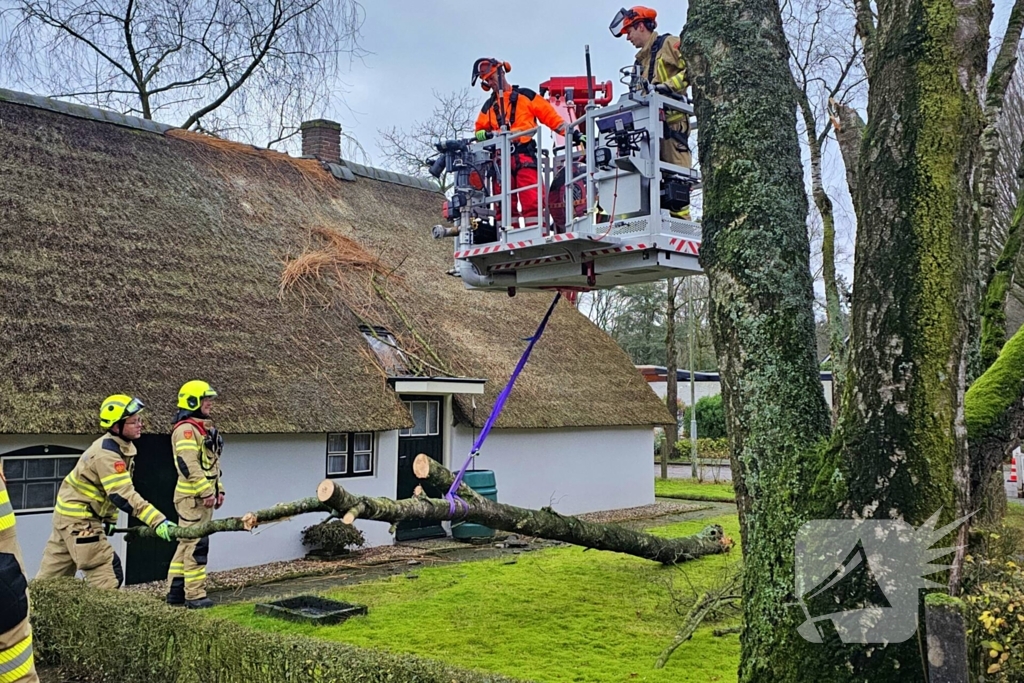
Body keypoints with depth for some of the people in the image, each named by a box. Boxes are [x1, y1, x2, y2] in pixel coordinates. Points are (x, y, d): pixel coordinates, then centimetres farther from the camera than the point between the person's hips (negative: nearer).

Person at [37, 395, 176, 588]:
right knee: (108, 576, -10)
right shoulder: (106, 453, -27)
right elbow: (123, 495, -34)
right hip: (78, 518, -10)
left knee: (52, 574, 19)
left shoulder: (122, 446, 3)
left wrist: (109, 518, 17)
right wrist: (158, 521, -38)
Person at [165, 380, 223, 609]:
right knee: (196, 545, -7)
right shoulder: (186, 429, -13)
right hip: (192, 496, -10)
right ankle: (195, 595, -2)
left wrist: (218, 489, 18)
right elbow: (188, 465, -22)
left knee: (187, 544, 13)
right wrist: (206, 492, -21)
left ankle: (175, 592, 20)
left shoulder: (203, 428, 19)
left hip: (203, 497, 10)